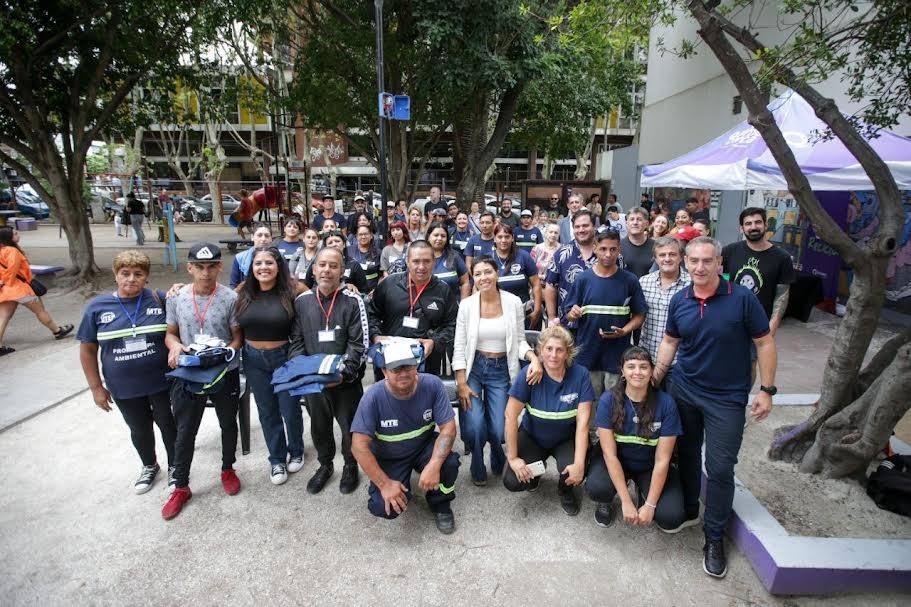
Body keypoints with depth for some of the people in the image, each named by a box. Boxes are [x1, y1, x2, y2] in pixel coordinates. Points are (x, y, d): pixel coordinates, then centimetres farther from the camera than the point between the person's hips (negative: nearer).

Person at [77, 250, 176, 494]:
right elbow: (87, 349, 2)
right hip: (124, 388, 2)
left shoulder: (160, 299, -9)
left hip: (162, 382, -2)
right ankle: (149, 466, 45)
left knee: (169, 425, 13)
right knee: (139, 430, 20)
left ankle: (174, 466, 37)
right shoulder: (97, 306, -5)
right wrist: (96, 387, 1)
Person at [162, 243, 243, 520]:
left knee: (228, 425, 18)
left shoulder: (230, 298, -13)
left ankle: (228, 470, 42)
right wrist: (174, 346, -16)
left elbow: (238, 338, -6)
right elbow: (171, 333, 6)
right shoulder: (176, 297, -5)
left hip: (225, 374, -1)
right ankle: (181, 487, 30)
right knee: (185, 432, 12)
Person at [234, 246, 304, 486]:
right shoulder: (243, 295, -3)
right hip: (254, 360, 3)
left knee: (290, 410, 7)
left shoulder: (289, 295, -12)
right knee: (267, 412, 14)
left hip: (284, 357, -2)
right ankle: (277, 459, 31)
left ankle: (296, 451, 34)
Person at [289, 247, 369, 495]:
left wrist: (344, 372, -25)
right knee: (319, 425, 20)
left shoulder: (353, 301, -9)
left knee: (350, 425, 12)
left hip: (346, 380, -3)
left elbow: (358, 344, -12)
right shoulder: (302, 301, 1)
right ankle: (325, 464, 45)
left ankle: (350, 465, 38)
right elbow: (296, 341, 5)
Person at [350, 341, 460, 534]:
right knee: (384, 507, -22)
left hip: (424, 446, 1)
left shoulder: (432, 385, -21)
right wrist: (384, 484, -26)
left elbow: (448, 428, -20)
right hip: (389, 458, -1)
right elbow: (359, 446, -23)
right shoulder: (373, 396, -25)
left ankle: (441, 505, 4)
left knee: (449, 463, -29)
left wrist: (434, 465, -35)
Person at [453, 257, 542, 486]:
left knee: (498, 430, -6)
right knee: (474, 427, -14)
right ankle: (478, 470, 20)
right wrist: (461, 384, -8)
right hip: (473, 368, 0)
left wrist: (533, 358, -20)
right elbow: (459, 348, -4)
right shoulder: (467, 305, -6)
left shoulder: (513, 302, -5)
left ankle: (499, 464, 32)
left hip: (502, 370, 1)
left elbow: (520, 341, 1)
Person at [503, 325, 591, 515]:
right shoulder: (529, 375, -22)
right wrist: (512, 457, -18)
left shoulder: (580, 374, -19)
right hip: (533, 437, 0)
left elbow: (582, 422, -20)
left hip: (566, 439, 0)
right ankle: (534, 471, 20)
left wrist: (579, 463, -26)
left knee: (575, 474, -28)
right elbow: (511, 415, -19)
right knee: (512, 481, -17)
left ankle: (566, 490, 12)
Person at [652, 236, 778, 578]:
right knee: (687, 455, 17)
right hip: (682, 390, 4)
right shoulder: (679, 301, -2)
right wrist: (655, 378, 5)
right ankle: (688, 511, 38)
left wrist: (767, 390, -8)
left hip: (727, 398, -3)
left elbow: (764, 343, -6)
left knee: (720, 468, 1)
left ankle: (714, 537, 20)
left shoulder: (742, 298, -13)